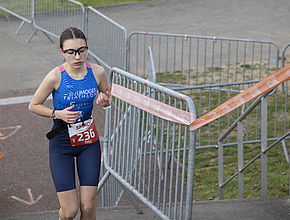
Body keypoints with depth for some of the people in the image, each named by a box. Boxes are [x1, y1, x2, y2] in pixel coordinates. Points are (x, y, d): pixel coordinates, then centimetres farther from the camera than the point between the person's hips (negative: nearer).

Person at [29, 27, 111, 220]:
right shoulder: (55, 77, -18)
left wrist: (104, 100, -14)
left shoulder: (98, 72, -9)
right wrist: (58, 114, -20)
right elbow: (34, 105, -3)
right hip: (62, 141, -2)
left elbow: (107, 98, 10)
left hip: (89, 141, 3)